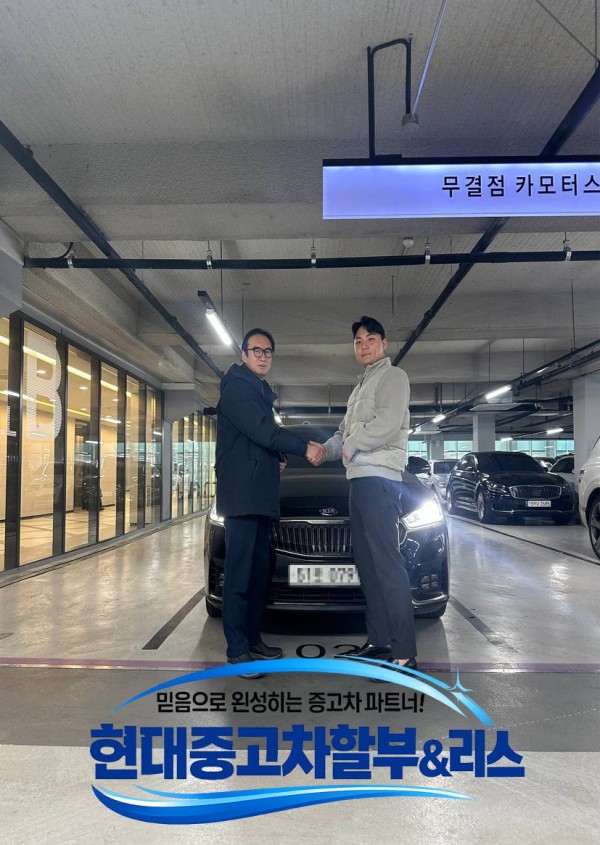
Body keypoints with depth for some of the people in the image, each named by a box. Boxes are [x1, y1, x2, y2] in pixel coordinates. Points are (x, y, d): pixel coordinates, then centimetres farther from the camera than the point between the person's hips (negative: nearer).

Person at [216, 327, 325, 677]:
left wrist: (278, 456, 12)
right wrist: (304, 447, -15)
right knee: (241, 571, -8)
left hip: (261, 494, 9)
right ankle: (237, 650, -3)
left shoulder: (262, 392, 23)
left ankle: (253, 639, 18)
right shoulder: (237, 387, -6)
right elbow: (260, 430, -17)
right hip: (242, 493, -9)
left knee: (259, 569, 10)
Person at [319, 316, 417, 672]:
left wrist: (351, 444, -6)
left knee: (387, 562, -12)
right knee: (367, 562, 11)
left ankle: (405, 653, -8)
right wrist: (325, 450, 4)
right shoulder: (362, 386, 25)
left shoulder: (392, 376, -2)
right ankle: (379, 640, 19)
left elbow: (387, 425, -17)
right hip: (360, 478, 10)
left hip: (379, 478, -10)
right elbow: (345, 433, 23)